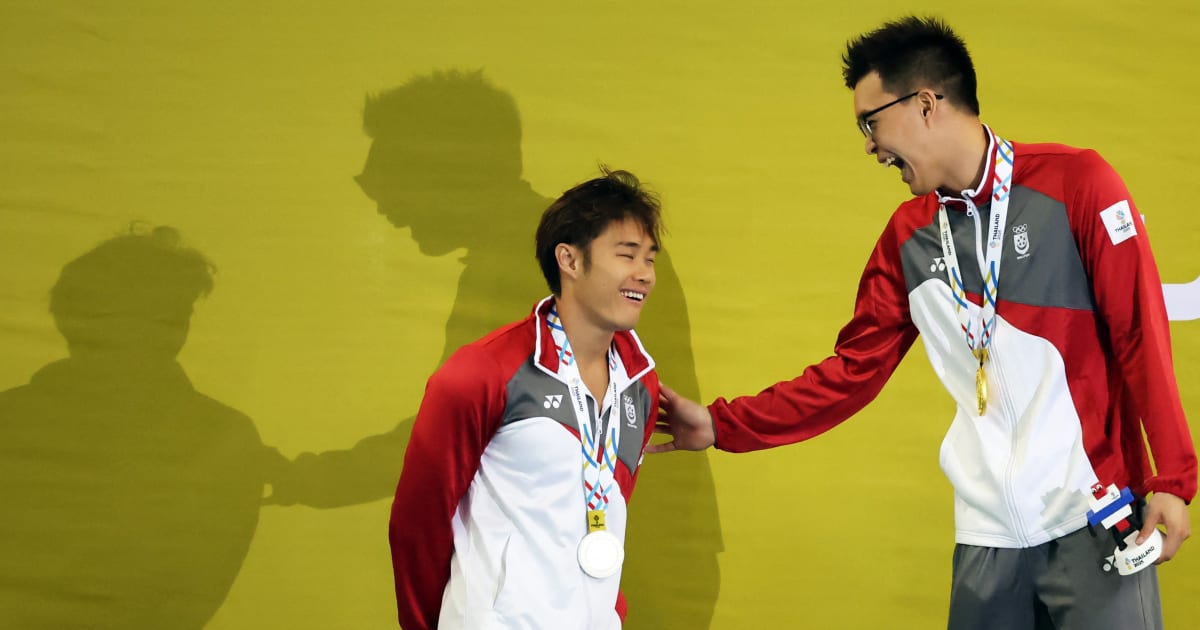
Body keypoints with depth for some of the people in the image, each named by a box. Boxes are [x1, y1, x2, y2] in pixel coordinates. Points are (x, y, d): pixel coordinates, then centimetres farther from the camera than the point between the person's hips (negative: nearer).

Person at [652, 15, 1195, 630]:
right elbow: (852, 371, 15)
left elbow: (1140, 333, -6)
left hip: (1092, 516, -4)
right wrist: (720, 425, 8)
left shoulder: (1074, 183, -4)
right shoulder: (907, 237, 11)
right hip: (989, 532, 5)